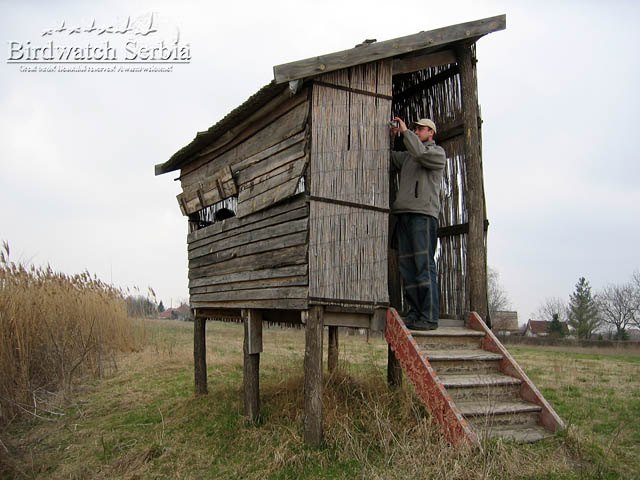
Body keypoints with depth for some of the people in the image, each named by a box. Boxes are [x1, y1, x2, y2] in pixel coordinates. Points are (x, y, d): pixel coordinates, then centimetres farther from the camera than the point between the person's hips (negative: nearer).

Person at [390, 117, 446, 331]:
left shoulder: (437, 152, 8)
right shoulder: (407, 157, 29)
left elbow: (420, 152, -12)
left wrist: (405, 131, -3)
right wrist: (390, 136, 15)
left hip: (423, 213, -7)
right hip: (404, 214, 7)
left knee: (424, 265, -12)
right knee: (407, 265, 1)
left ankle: (429, 317, -12)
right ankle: (415, 313, 4)